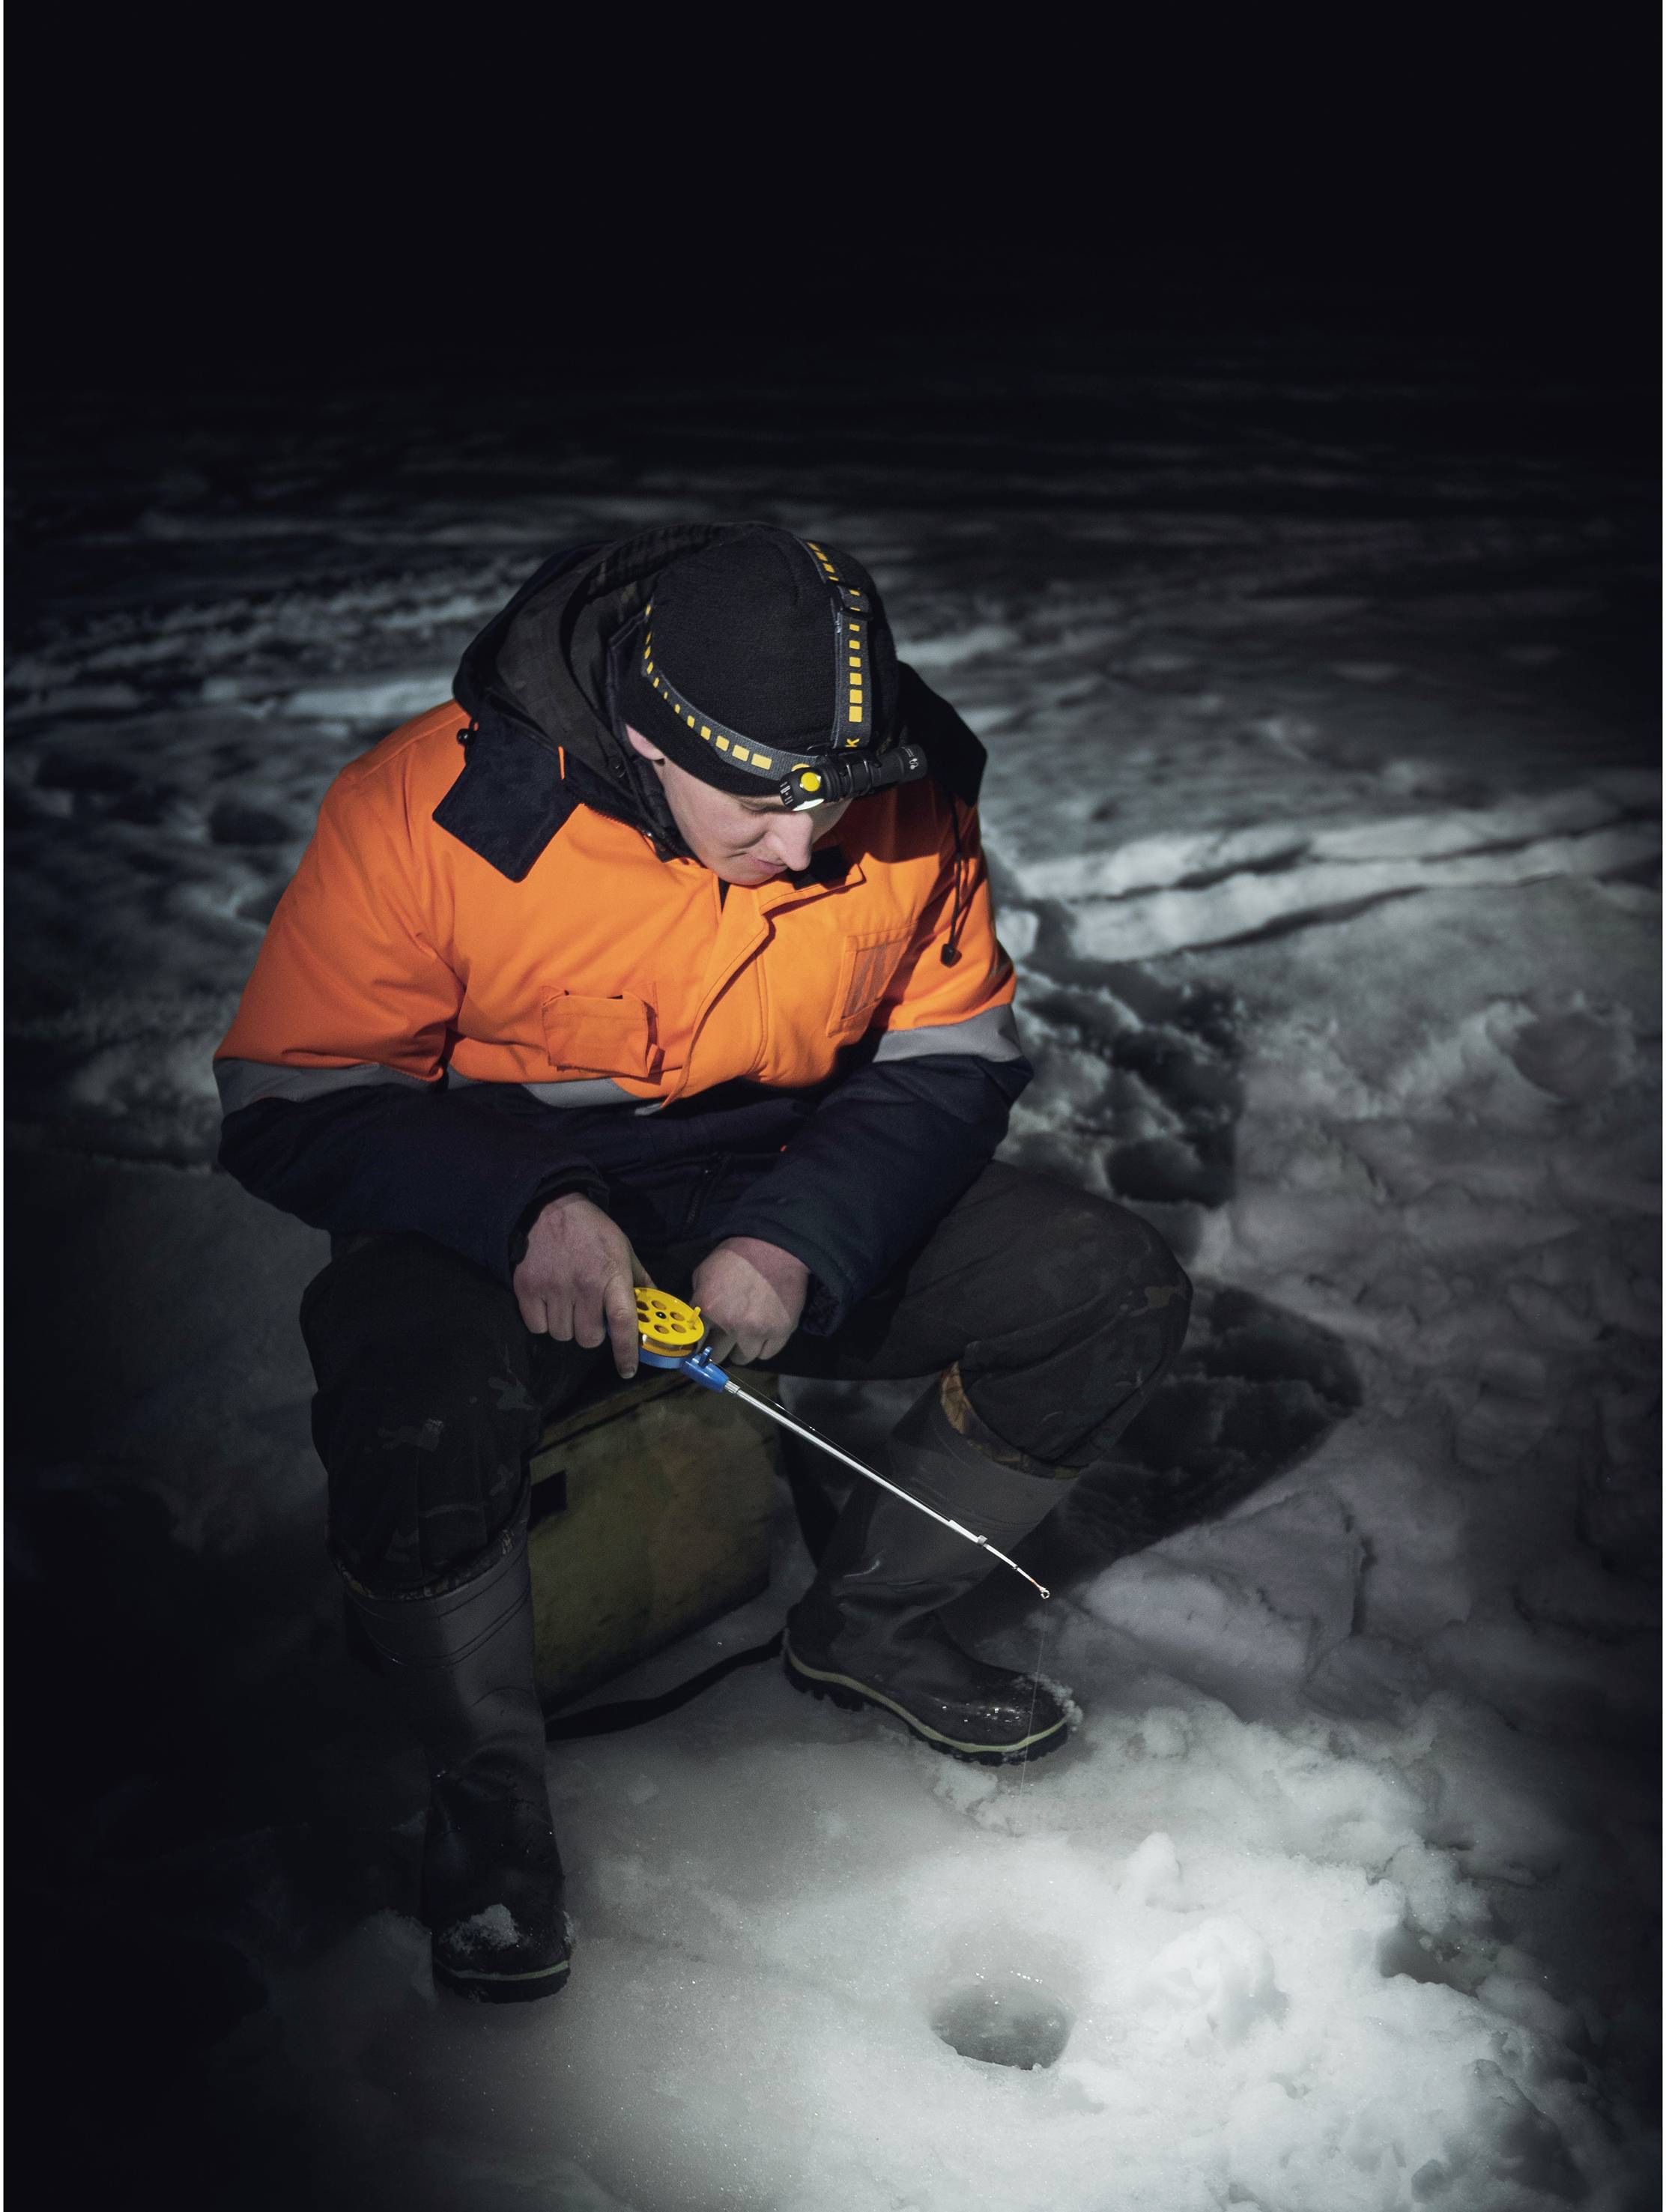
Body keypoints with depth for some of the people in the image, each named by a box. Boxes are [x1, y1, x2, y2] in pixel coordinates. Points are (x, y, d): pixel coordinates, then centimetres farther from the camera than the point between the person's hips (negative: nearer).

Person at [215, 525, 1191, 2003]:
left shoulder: (910, 800, -12)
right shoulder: (431, 806, -22)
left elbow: (950, 1061, -2)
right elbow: (287, 1103, -15)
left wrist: (806, 1239, -21)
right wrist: (530, 1209, -32)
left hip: (797, 1199, 4)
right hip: (490, 1220, -3)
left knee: (1116, 1294, -11)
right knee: (415, 1419, -36)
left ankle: (867, 1619, 12)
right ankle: (488, 1784, -4)